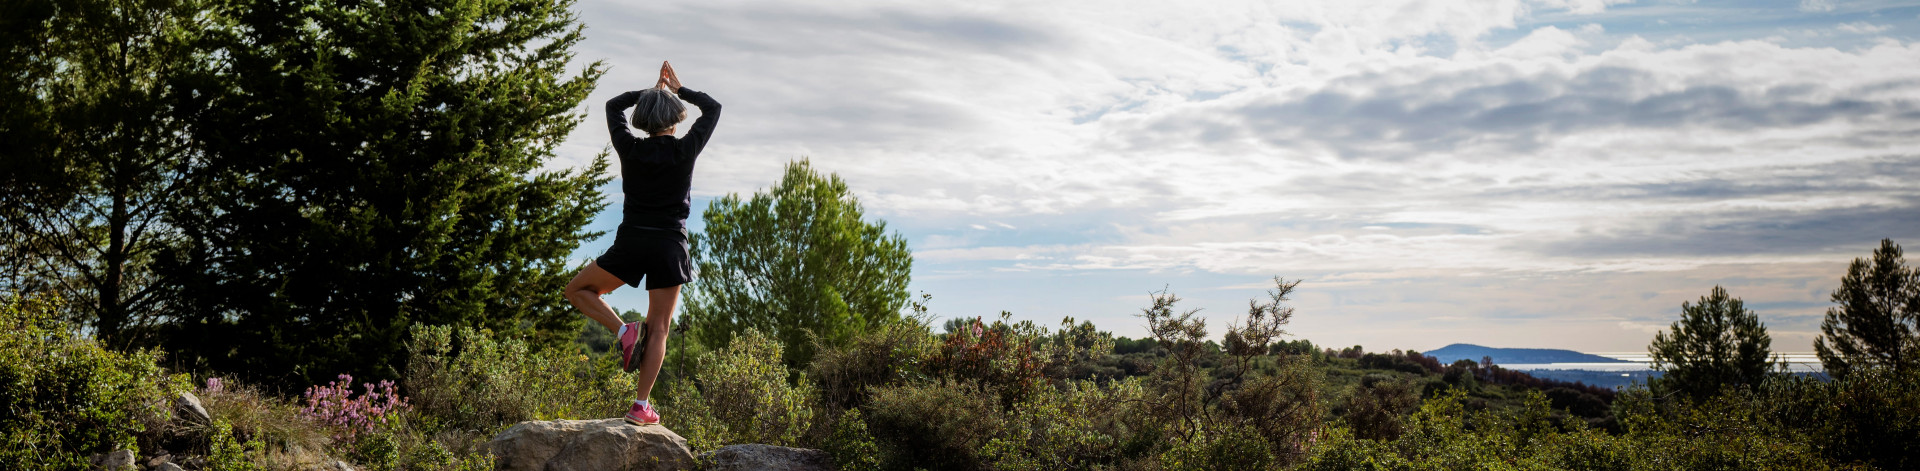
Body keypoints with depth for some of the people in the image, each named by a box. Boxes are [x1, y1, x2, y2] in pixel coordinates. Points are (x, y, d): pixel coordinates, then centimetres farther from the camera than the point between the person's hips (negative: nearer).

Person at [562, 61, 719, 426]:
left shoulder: (630, 149, -2)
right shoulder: (685, 151, -4)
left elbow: (613, 106, 18)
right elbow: (713, 108, 12)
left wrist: (652, 89, 25)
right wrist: (678, 89, 20)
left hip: (632, 243, 0)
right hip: (670, 247, 0)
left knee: (578, 290, 20)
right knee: (659, 328, 5)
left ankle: (623, 331, -2)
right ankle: (641, 405, 0)